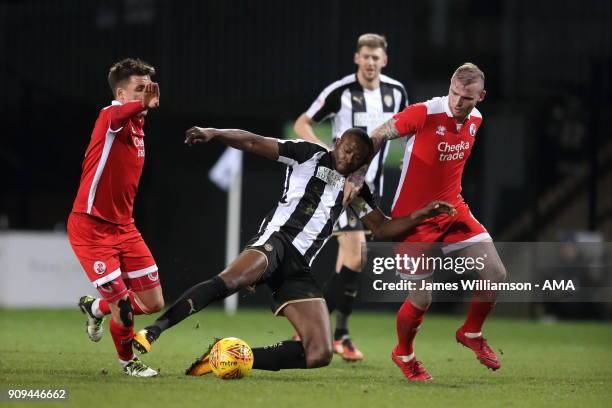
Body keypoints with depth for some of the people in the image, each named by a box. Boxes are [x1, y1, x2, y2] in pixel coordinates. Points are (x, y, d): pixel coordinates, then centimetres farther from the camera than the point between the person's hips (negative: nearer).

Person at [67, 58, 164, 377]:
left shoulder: (138, 127, 11)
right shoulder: (110, 115, -15)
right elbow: (119, 114, -43)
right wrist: (145, 103, -61)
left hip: (123, 227, 8)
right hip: (90, 227, -8)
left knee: (154, 303, 4)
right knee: (123, 307, -9)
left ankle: (95, 308, 31)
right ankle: (128, 360, 19)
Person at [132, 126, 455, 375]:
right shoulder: (311, 155, 9)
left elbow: (383, 229, 28)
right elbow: (253, 143, 1)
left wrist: (423, 214, 13)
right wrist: (214, 133, -15)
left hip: (298, 269, 6)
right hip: (276, 239, -6)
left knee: (320, 355, -9)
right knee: (228, 281, -40)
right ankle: (151, 333, -39)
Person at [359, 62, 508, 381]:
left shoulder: (475, 119, 0)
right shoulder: (425, 113, -22)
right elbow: (378, 137, -16)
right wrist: (356, 178, -24)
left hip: (452, 209, 6)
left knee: (495, 274, -4)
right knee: (422, 298, -4)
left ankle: (471, 333, 23)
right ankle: (403, 354, 26)